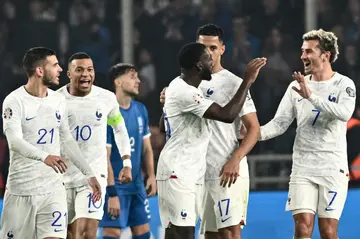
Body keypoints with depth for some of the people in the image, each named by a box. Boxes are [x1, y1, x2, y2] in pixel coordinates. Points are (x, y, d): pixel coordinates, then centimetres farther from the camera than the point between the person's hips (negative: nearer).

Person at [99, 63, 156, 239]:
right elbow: (104, 157, -16)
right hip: (116, 185, -7)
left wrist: (151, 175, 1)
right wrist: (112, 193, -20)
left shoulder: (140, 110, 7)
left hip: (137, 185, 7)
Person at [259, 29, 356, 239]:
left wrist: (311, 97, -29)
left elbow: (344, 113, -22)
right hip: (302, 168, 3)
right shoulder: (297, 86, 8)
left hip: (333, 168, -3)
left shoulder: (344, 84, -3)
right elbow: (280, 123, 7)